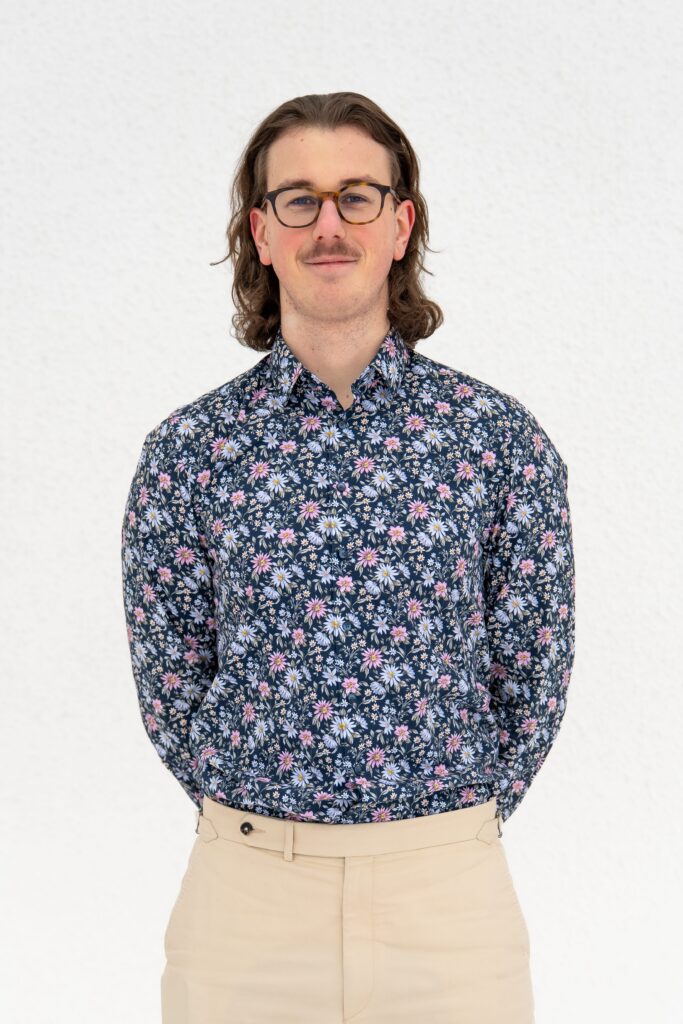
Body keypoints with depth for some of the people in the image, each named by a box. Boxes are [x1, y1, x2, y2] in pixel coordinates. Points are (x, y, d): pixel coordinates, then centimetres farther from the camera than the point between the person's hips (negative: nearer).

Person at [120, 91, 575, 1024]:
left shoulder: (501, 437, -2)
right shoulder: (189, 448, -1)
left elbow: (534, 674, 3)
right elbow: (169, 687, 5)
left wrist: (443, 830, 6)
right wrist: (269, 820, 6)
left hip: (448, 887, 0)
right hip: (247, 890, 0)